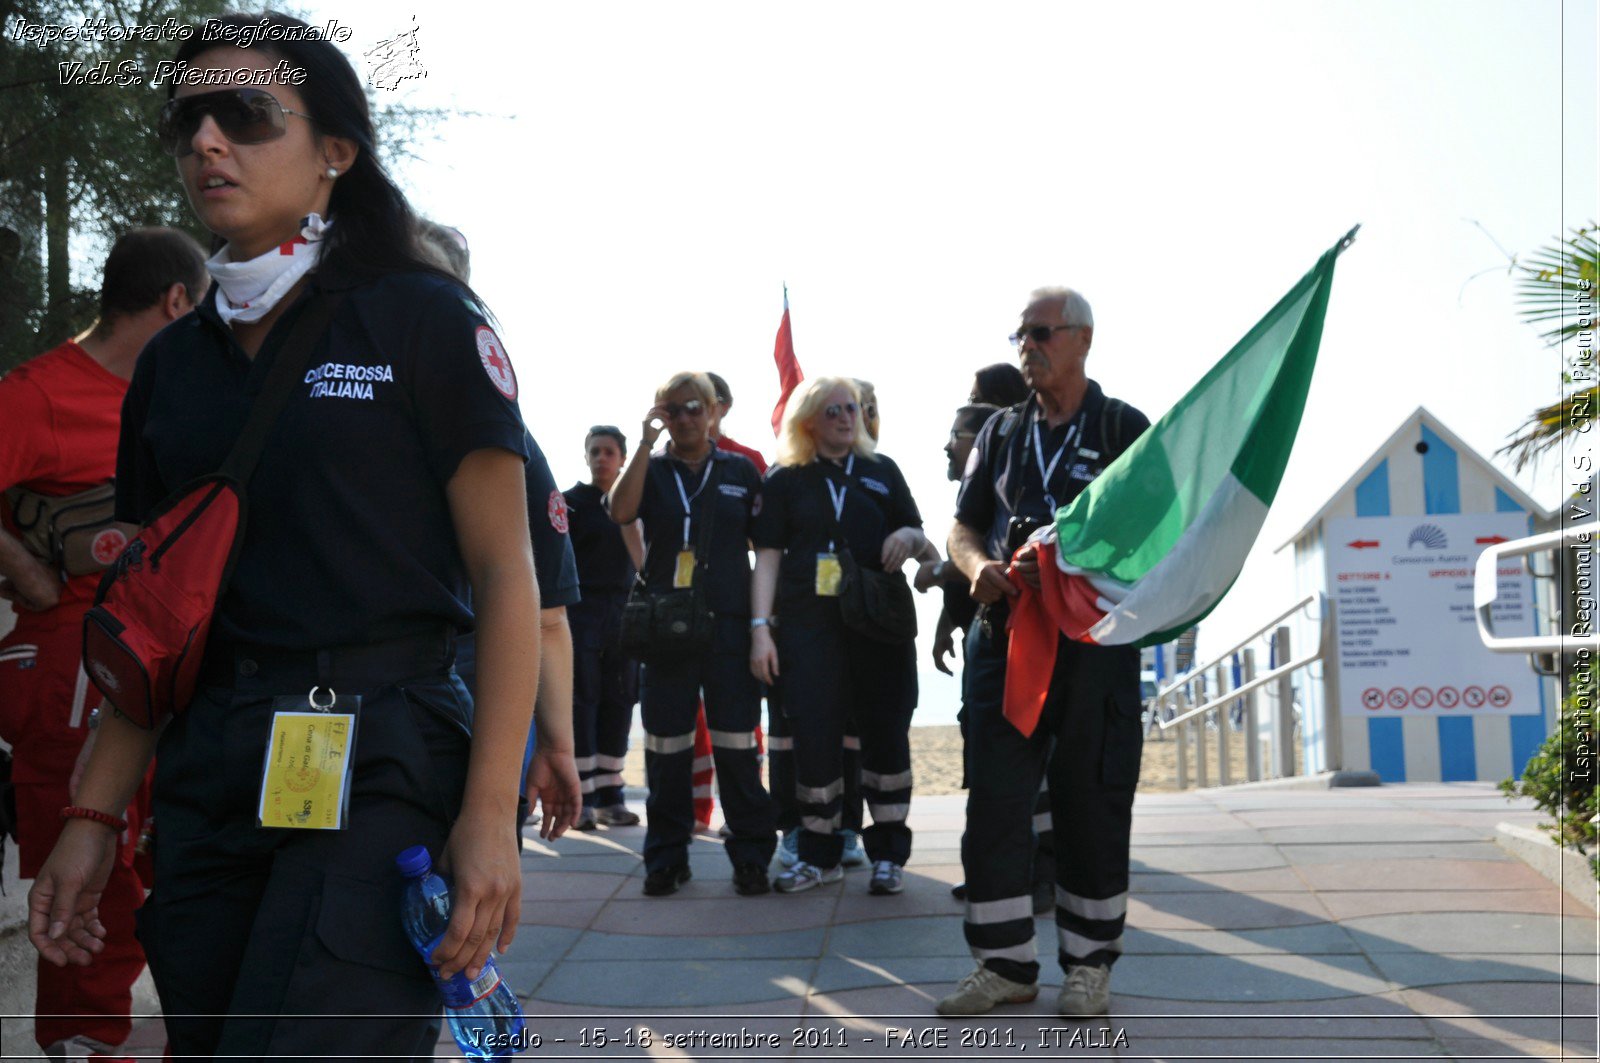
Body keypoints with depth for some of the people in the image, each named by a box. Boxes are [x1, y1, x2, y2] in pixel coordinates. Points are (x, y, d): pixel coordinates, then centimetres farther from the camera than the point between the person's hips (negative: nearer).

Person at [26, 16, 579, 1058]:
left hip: (382, 753, -6)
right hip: (209, 771, 6)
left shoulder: (420, 317, -1)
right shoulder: (174, 361, 15)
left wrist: (489, 809, -13)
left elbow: (505, 574, -5)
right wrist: (93, 818, 8)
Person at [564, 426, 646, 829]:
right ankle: (582, 799, -5)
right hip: (582, 610, -4)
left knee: (618, 702, 3)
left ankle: (610, 796, 9)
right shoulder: (572, 501, 1)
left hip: (623, 612, 4)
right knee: (581, 701, -6)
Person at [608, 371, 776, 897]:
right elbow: (620, 512, -11)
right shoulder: (651, 470, 10)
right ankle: (666, 855, 12)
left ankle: (752, 853, 5)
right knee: (666, 743, 3)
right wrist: (646, 442, -11)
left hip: (729, 623, -1)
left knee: (736, 742, -3)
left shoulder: (742, 472, 9)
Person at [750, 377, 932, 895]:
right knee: (814, 737, -1)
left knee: (885, 732, 2)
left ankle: (888, 853, 12)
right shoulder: (785, 480, 7)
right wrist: (761, 628, -6)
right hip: (808, 626, -1)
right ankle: (819, 855, 12)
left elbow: (919, 540, 14)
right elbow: (768, 557, 3)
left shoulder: (881, 471, 11)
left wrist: (910, 536, -11)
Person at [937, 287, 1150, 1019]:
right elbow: (963, 527, 16)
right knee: (993, 798, 0)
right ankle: (1004, 964, 9)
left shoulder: (1125, 428, 3)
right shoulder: (1001, 432, 16)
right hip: (1005, 630, 4)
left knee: (1091, 799, 1)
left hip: (1094, 635, -4)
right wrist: (978, 566, -7)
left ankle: (1088, 964, 13)